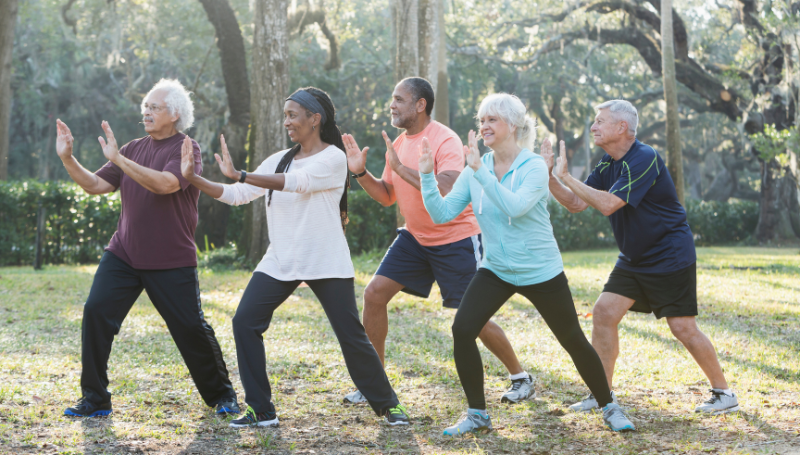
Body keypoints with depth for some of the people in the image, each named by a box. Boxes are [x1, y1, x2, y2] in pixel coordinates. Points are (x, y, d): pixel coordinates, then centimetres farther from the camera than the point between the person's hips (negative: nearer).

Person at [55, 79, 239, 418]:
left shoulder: (185, 149, -7)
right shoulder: (135, 149, 11)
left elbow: (165, 184, -26)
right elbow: (95, 185, 9)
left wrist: (118, 159, -29)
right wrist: (68, 159, -6)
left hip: (172, 262, -5)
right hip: (123, 255, 5)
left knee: (191, 327, -2)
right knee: (96, 313, -8)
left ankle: (221, 395, 20)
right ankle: (94, 399, 2)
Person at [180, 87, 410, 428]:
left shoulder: (333, 158, -9)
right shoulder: (280, 160, 10)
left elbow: (296, 182, -25)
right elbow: (237, 196, 7)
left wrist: (238, 174, -30)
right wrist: (193, 178, -5)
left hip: (327, 263, -5)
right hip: (280, 262, 6)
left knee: (351, 335, -3)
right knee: (245, 322, -9)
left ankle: (386, 405, 18)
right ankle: (261, 411, 0)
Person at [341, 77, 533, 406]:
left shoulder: (445, 141, -19)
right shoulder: (398, 144, 5)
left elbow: (448, 193, -32)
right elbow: (387, 197, 11)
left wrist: (401, 168, -31)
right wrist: (361, 172, -5)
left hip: (456, 239, -7)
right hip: (415, 238, 7)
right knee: (374, 294, -4)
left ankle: (521, 378, 17)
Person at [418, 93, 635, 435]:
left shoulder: (534, 166, -15)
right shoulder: (474, 170, -2)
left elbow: (514, 206, -33)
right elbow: (442, 214, -8)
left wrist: (480, 170, -35)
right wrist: (427, 175, -20)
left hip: (541, 273, -3)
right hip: (496, 269, 4)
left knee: (573, 341, 6)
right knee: (462, 330, -15)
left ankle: (609, 408, 27)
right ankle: (476, 414, 0)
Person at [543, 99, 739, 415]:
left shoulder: (644, 159, -22)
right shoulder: (608, 165, 6)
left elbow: (608, 204, -29)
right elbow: (576, 204, 5)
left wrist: (566, 177, -24)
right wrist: (549, 176, -8)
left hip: (671, 257, -8)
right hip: (633, 259, 8)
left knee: (683, 327, -6)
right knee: (603, 313, -3)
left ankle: (724, 393, 11)